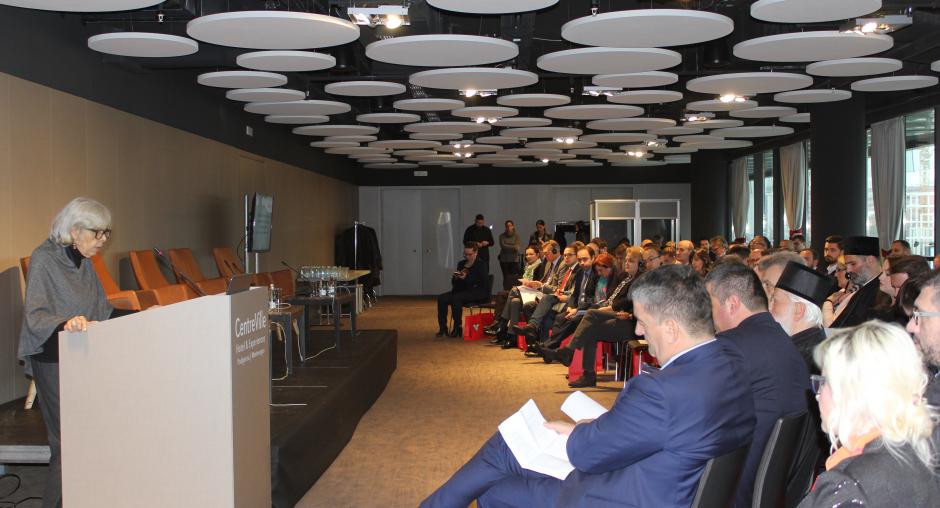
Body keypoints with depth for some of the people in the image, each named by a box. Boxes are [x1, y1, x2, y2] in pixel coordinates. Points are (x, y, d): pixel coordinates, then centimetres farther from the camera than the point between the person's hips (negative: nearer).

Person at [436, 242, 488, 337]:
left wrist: (466, 278, -24)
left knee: (456, 298, -34)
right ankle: (442, 327, -15)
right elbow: (454, 282, 16)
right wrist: (456, 277, -8)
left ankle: (458, 327, -25)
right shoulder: (461, 263, 17)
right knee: (441, 298, -16)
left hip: (478, 292, -7)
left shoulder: (481, 264, -2)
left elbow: (482, 282, -16)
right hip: (461, 290, 7)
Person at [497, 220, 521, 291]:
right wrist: (513, 247, -10)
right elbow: (502, 246, -8)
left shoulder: (516, 236, 5)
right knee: (506, 277, -2)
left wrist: (507, 247, -13)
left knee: (514, 277, -8)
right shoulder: (502, 236, 4)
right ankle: (506, 291, 1)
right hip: (504, 259, 0)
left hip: (514, 259, 0)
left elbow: (518, 247, -5)